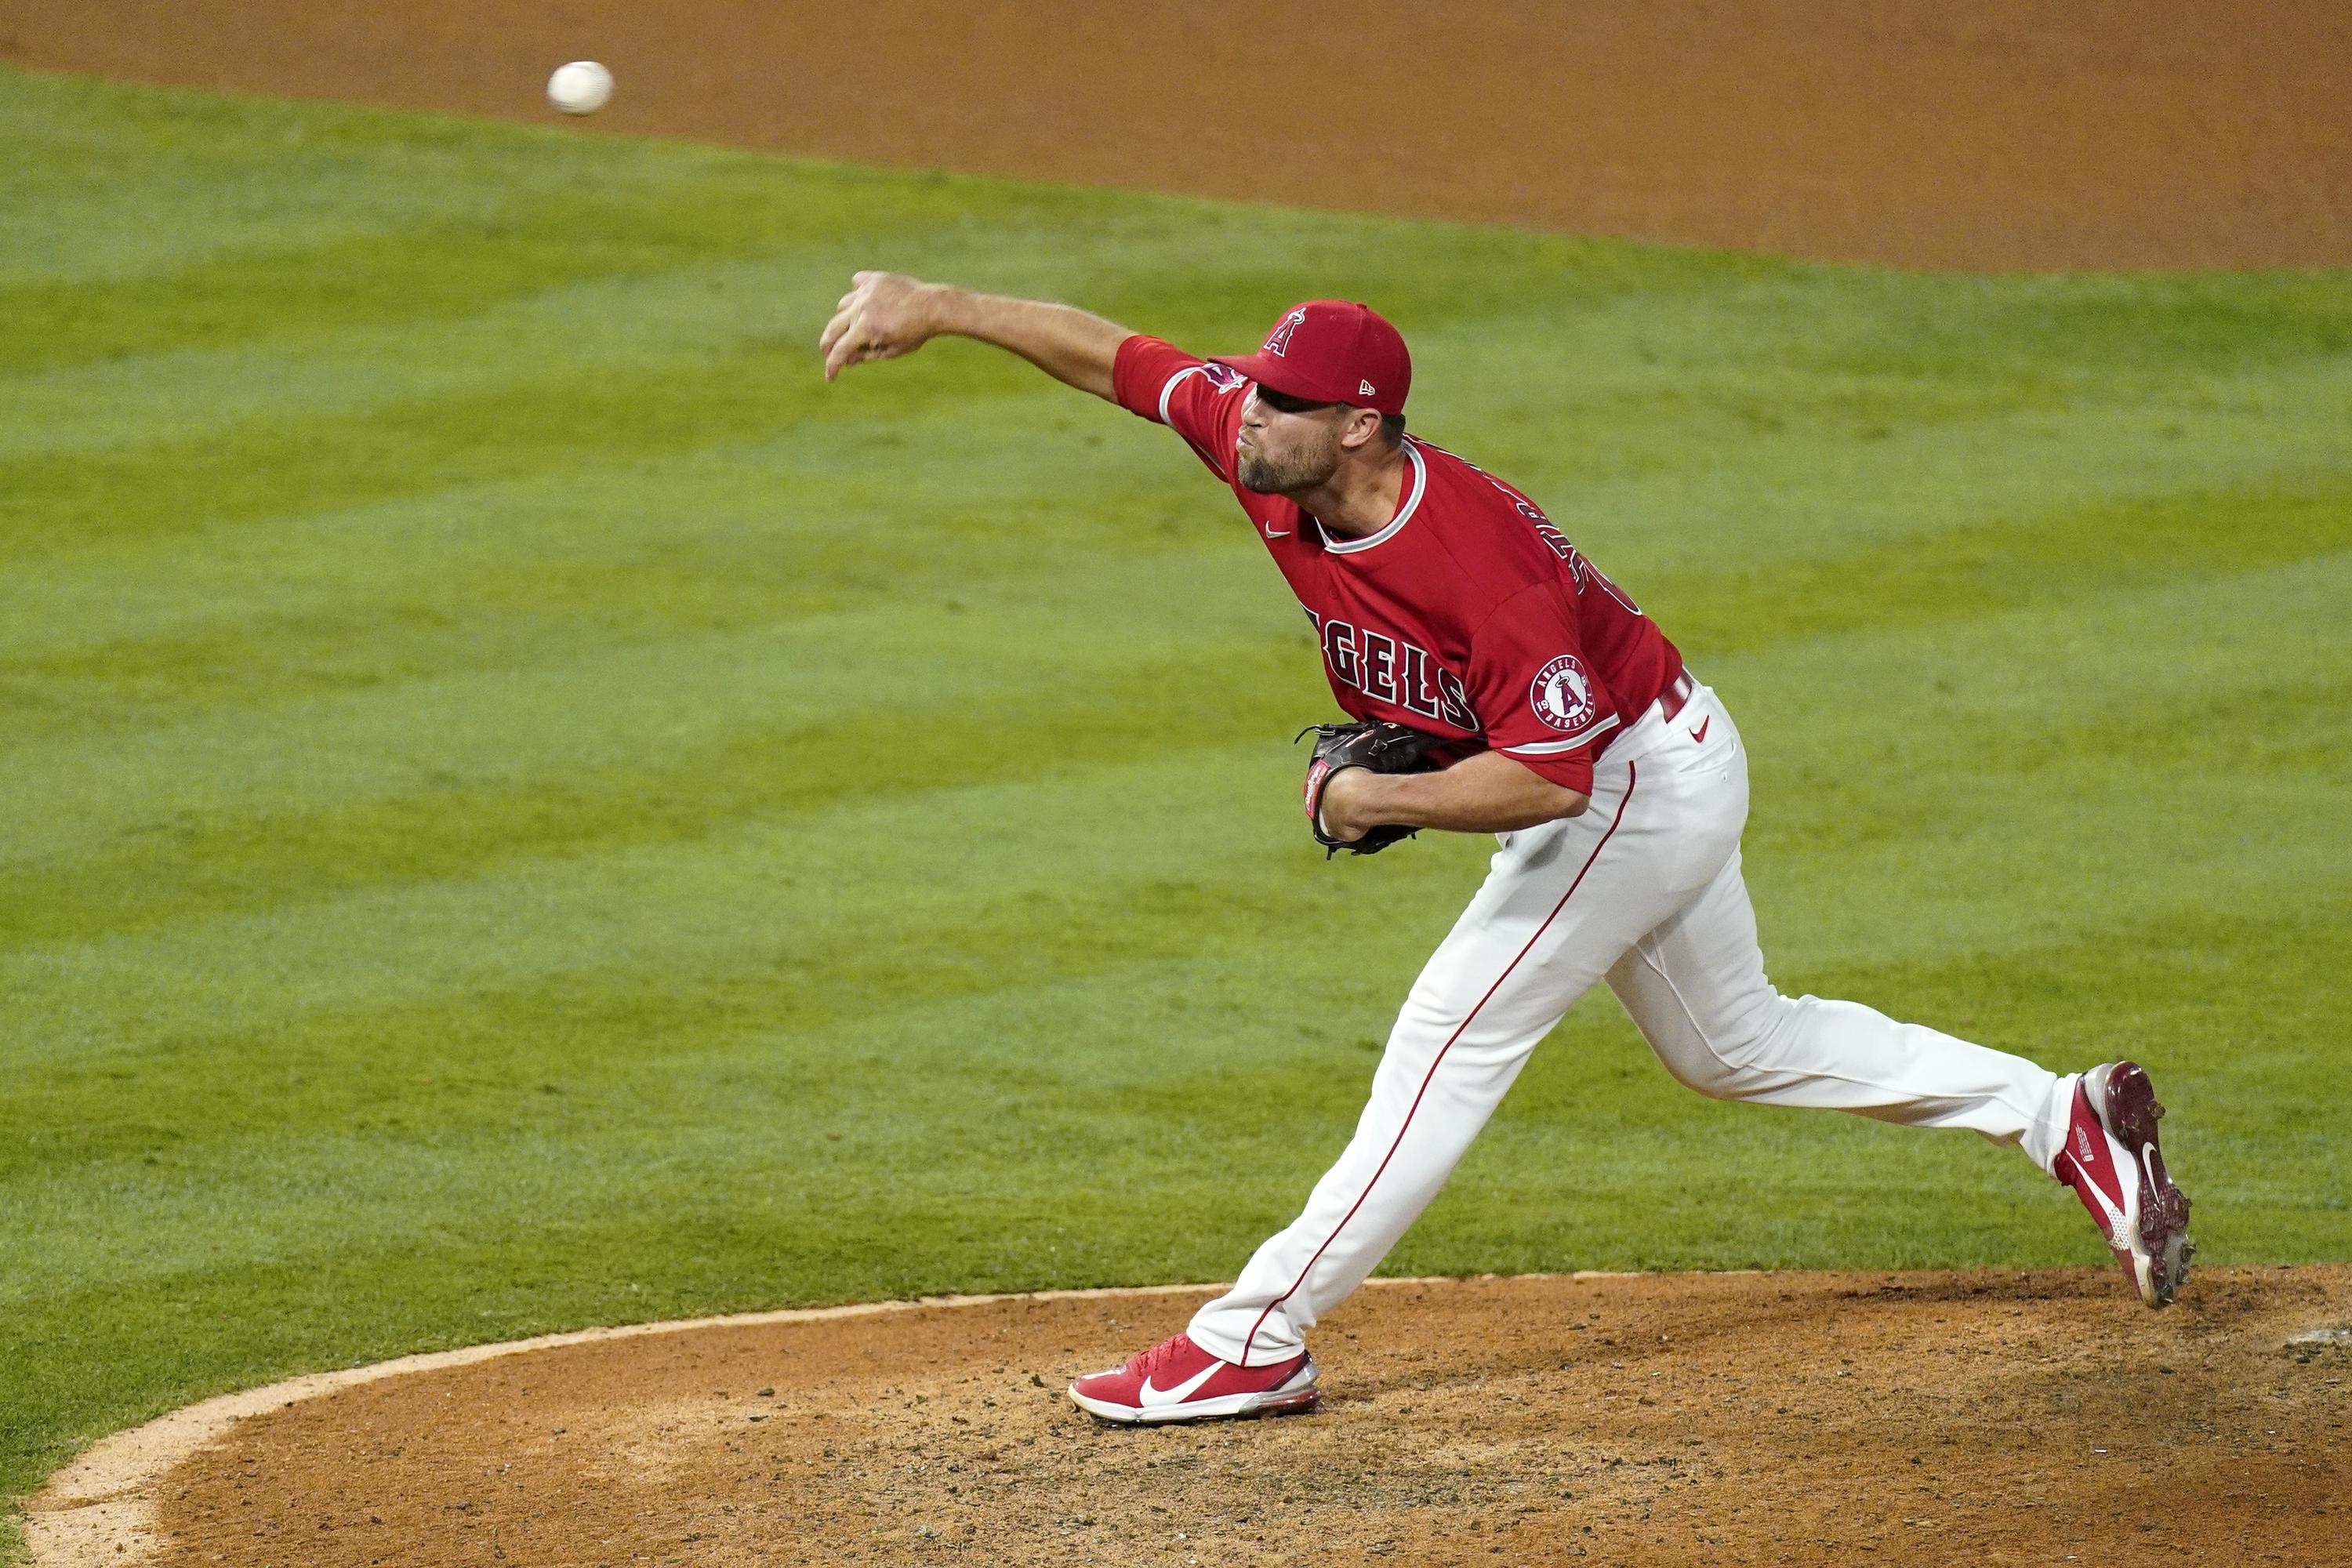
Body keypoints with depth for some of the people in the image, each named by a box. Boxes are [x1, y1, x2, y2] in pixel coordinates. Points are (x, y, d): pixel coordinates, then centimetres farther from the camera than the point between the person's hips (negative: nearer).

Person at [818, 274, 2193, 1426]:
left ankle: (1258, 1341, -7)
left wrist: (1382, 800, -30)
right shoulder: (1274, 459, -15)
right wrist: (938, 310, -12)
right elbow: (1111, 354, -7)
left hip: (1643, 781, -10)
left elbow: (1548, 777, -38)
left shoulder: (1476, 558, -37)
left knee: (1452, 1038, -10)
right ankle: (2067, 1117, 27)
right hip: (1640, 785, 10)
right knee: (1734, 1045, 21)